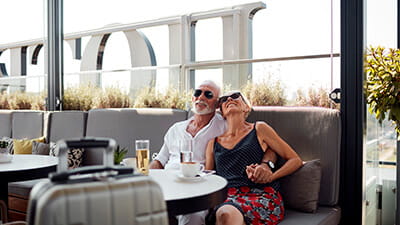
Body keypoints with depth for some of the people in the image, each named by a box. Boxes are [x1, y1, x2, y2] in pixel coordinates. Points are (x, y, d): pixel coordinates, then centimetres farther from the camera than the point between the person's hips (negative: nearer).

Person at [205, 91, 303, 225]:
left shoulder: (259, 129, 14)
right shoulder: (214, 141, 21)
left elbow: (296, 160, 13)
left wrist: (271, 176, -4)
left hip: (262, 195, -2)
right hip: (226, 198, 2)